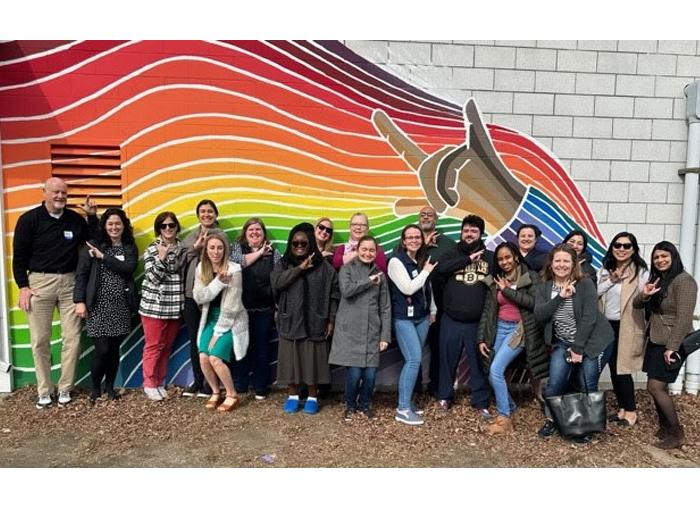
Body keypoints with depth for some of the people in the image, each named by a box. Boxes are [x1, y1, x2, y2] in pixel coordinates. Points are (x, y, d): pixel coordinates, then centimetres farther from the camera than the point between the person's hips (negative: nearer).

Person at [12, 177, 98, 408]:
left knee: (72, 339, 3)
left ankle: (65, 388, 16)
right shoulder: (29, 219, -2)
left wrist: (92, 216, -4)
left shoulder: (76, 219, 5)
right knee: (40, 341, 4)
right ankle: (44, 391, 16)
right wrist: (23, 287, -7)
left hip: (69, 283, 2)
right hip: (39, 282, -2)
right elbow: (19, 256, -1)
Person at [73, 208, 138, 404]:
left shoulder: (130, 247, 7)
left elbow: (129, 268, -10)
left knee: (115, 348, 9)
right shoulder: (92, 245, 0)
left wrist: (103, 256, -14)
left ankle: (110, 386, 26)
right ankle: (95, 387, 18)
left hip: (121, 305, 3)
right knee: (102, 349, -5)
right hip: (98, 305, -3)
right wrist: (79, 301, -10)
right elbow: (81, 274, -3)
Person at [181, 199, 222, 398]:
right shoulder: (190, 237, 14)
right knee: (194, 339, 11)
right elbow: (180, 261, 3)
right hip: (190, 294, 5)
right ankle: (197, 380, 24)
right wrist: (195, 247, -8)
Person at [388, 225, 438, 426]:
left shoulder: (422, 260, 10)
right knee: (414, 360, -13)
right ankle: (402, 409, -6)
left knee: (413, 360, 8)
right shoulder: (396, 261, -10)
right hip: (404, 318, -7)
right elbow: (408, 288, -19)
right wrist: (425, 272, -10)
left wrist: (433, 309, 20)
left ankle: (406, 401, 20)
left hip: (422, 317, 7)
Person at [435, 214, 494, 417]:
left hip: (477, 321, 0)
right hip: (451, 320, 1)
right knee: (448, 359, 11)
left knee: (478, 362, 7)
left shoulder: (490, 257, 6)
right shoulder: (453, 253, 6)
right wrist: (468, 258, -15)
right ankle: (444, 396, 29)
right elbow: (441, 267, -15)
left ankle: (481, 402, 23)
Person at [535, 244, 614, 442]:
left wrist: (578, 349, -16)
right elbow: (539, 315, -13)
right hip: (563, 343, 3)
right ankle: (551, 420, 19)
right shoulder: (543, 287, -1)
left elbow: (589, 318, -16)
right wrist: (560, 296, -24)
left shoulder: (585, 284, -13)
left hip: (593, 342, -3)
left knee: (587, 387, 1)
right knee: (554, 383, -4)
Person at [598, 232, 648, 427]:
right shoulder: (605, 269, 8)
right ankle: (622, 407, 27)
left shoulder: (640, 271, -8)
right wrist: (611, 280, -12)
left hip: (627, 327, -5)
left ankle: (631, 410, 16)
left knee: (622, 369, -1)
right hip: (607, 325, 6)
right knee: (613, 369, 12)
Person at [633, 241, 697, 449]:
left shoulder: (683, 281, -14)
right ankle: (665, 427, 23)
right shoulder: (657, 280, 12)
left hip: (671, 344, -8)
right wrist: (644, 295, -13)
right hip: (655, 341, 8)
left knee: (655, 387, -9)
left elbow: (684, 318, -20)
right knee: (659, 387, 11)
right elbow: (637, 305, 10)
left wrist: (672, 347, -22)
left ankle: (677, 434, 5)